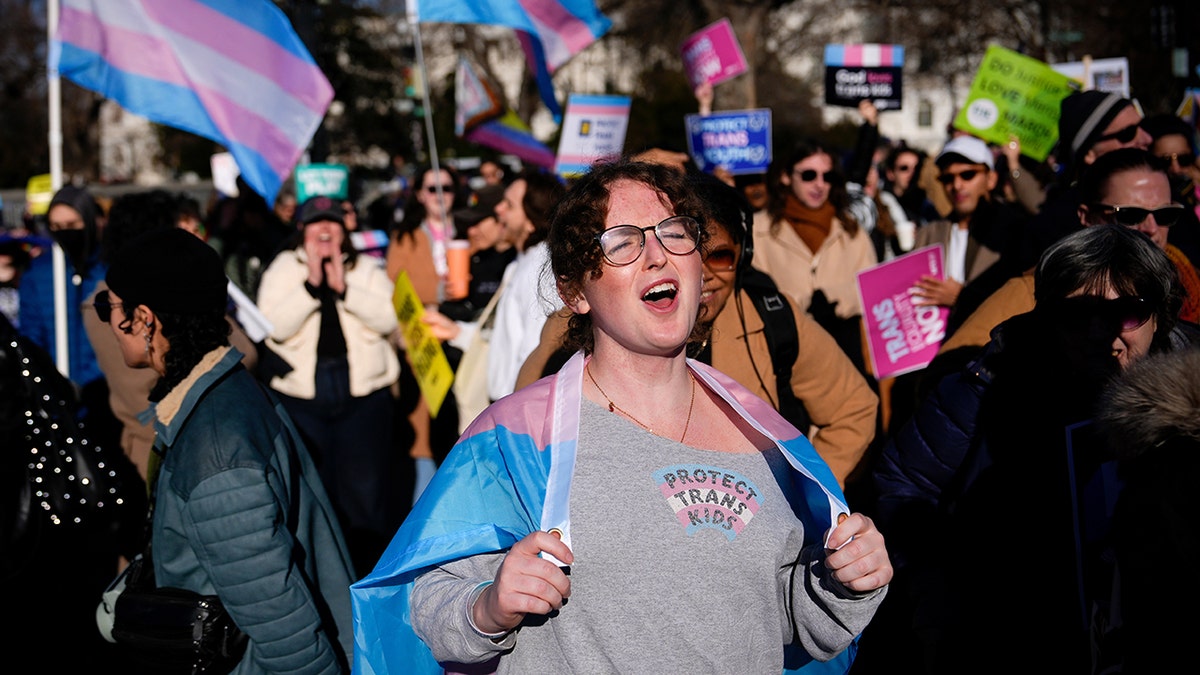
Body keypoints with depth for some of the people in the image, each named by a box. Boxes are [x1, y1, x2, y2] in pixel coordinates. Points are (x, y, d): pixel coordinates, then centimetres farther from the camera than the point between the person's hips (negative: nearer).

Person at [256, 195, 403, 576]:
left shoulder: (366, 270, 9)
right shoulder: (283, 269, 6)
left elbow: (389, 318, -7)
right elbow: (276, 326, -9)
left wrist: (343, 288, -15)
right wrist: (311, 284, -16)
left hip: (364, 395, 0)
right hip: (300, 398, 0)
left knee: (367, 488, 0)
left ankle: (372, 570, 12)